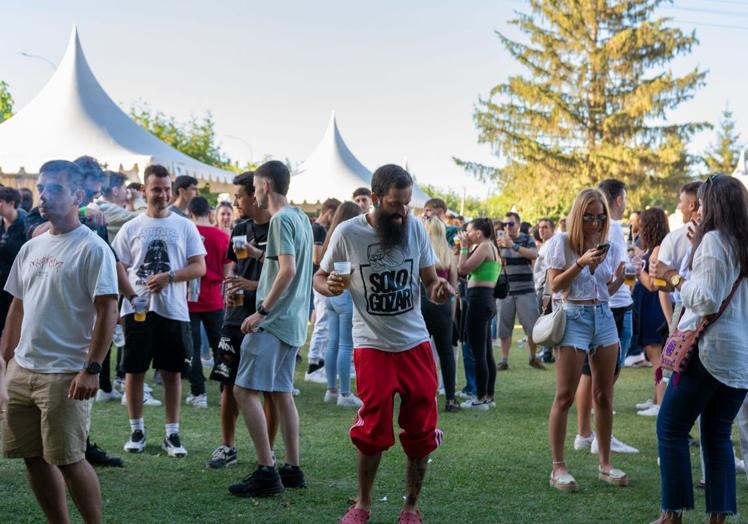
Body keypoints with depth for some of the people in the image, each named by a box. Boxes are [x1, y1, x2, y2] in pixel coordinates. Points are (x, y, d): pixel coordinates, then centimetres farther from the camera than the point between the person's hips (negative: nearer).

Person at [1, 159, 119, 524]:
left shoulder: (92, 248, -10)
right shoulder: (30, 248, 13)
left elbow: (107, 311, -14)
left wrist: (92, 369, -19)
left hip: (64, 374, -7)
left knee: (68, 459, -5)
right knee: (33, 458, 11)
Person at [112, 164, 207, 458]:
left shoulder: (185, 226, 5)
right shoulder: (131, 228, 5)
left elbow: (199, 267, 1)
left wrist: (169, 276, -15)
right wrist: (132, 296, -12)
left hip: (174, 311, 0)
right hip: (137, 309, 0)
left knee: (172, 372, 5)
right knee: (134, 370, 4)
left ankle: (172, 433, 13)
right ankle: (136, 430, 18)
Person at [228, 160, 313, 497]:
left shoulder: (281, 220, -13)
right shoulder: (301, 218, 15)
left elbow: (288, 270, -22)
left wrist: (262, 312, -19)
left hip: (274, 320, -10)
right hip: (294, 320, 10)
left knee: (244, 390, -9)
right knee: (281, 392, 13)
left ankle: (267, 471, -12)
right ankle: (292, 469, 16)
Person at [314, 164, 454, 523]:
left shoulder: (415, 228, -1)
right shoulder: (348, 233, -8)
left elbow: (429, 281, 6)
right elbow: (319, 279, 3)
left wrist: (439, 289, -17)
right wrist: (330, 286, -20)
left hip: (416, 344, 3)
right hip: (372, 345, -2)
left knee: (421, 432, 4)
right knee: (373, 430, 0)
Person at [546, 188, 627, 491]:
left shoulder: (609, 247, 9)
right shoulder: (562, 243, -3)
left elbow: (608, 291, 15)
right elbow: (554, 285, -9)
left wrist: (619, 279, -5)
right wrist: (581, 263, -19)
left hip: (604, 318, 5)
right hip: (574, 318, -5)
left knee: (604, 396, 8)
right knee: (565, 397, -5)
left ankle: (605, 465, 16)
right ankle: (558, 468, -1)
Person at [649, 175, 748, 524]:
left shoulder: (713, 239, -10)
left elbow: (707, 300, -17)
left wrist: (672, 277, -5)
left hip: (710, 349, -7)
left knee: (671, 428, 1)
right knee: (718, 435, 12)